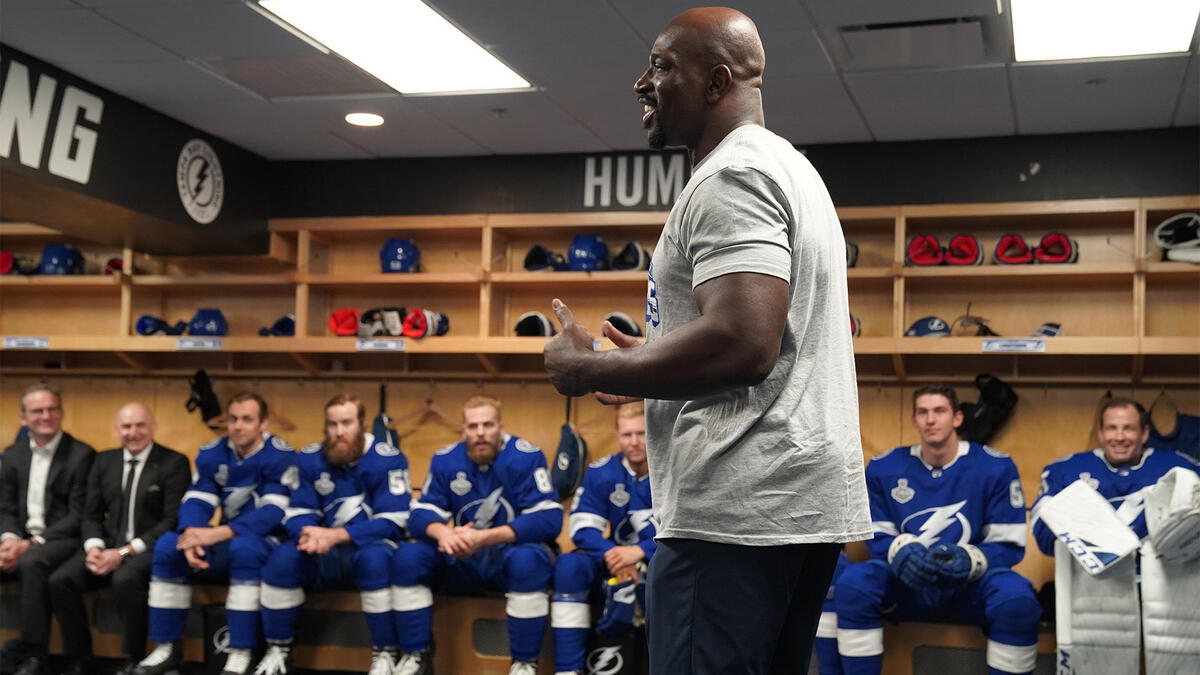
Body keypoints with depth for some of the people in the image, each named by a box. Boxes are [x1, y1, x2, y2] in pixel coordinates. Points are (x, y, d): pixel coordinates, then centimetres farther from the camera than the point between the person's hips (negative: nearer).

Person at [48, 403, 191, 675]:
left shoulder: (174, 463, -4)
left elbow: (173, 521, -10)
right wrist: (94, 547, -9)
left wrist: (125, 552, -17)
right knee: (60, 580, -19)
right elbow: (92, 514, 14)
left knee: (125, 579, -36)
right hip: (109, 544, 5)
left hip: (152, 548, -5)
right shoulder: (104, 461, 13)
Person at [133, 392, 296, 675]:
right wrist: (193, 535, -28)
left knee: (244, 547, -39)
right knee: (168, 545, -17)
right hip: (227, 543, 6)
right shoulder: (212, 454, 3)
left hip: (268, 543, -5)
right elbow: (196, 501, -4)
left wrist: (216, 534, -32)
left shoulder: (280, 456, -14)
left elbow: (273, 513, -23)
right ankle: (167, 648, -9)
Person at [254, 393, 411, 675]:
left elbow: (393, 521, -18)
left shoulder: (387, 459, -12)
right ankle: (278, 651, -7)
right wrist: (310, 533, -26)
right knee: (283, 556, -24)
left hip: (371, 548, -4)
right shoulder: (309, 459, 1)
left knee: (374, 558, -37)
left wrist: (337, 535, -27)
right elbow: (297, 514, 0)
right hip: (326, 555, 4)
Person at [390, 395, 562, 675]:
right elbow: (421, 513, -4)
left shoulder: (527, 457, -15)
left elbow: (549, 519, -24)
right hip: (464, 560, 4)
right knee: (407, 555, -18)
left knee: (528, 560, -38)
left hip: (513, 551, -4)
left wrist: (485, 538, -34)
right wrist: (442, 532, -31)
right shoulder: (445, 460, -3)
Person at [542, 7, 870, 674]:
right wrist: (645, 365, 24)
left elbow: (742, 341, -25)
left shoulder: (730, 175, -11)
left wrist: (590, 370, -13)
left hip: (738, 512, -11)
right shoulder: (790, 167, 22)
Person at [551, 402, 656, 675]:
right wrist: (614, 555, -27)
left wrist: (641, 551, -32)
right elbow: (582, 529, -7)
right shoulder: (601, 474, -2)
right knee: (569, 566, -24)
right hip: (618, 562, 3)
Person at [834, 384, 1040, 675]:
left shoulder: (996, 468, -7)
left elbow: (1008, 545, -6)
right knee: (852, 584, -28)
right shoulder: (884, 468, 0)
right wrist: (902, 551, -21)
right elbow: (877, 537, 3)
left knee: (1017, 598, -35)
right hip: (908, 582, 2)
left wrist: (969, 560, -27)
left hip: (972, 585, -1)